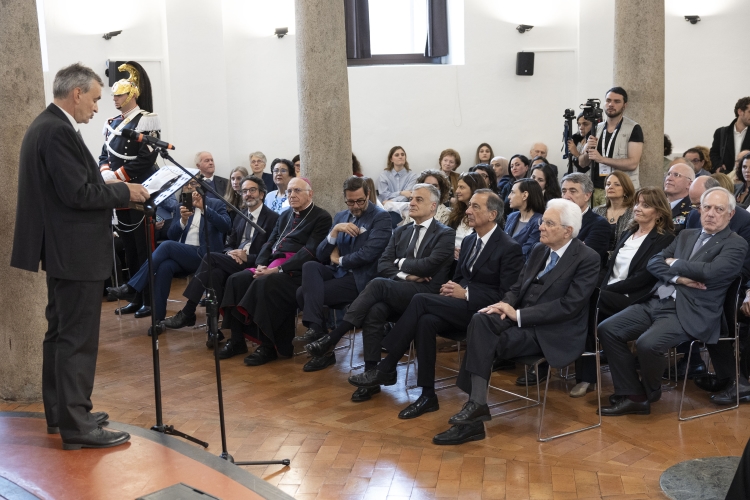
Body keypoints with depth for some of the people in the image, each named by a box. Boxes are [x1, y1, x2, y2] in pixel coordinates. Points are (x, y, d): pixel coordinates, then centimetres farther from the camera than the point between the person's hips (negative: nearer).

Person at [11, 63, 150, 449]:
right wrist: (124, 192, -11)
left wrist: (108, 186, 8)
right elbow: (78, 193, -23)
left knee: (61, 333, 17)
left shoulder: (44, 125, 14)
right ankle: (76, 425, 1)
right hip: (75, 252, -11)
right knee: (78, 338, -5)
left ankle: (60, 412, 28)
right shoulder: (58, 131, -19)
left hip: (61, 250, 11)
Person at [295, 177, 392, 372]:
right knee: (310, 266, -25)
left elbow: (367, 254, -18)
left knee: (304, 293, -20)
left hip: (360, 278, -6)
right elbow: (321, 255, 7)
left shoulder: (381, 217, -5)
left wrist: (339, 260, -3)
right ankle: (316, 328, -26)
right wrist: (335, 230, -9)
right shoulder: (340, 216, 14)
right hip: (338, 273, 6)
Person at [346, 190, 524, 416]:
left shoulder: (510, 248, -6)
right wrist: (451, 288, 0)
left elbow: (506, 295, -12)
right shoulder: (469, 241, 18)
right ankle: (427, 395, -24)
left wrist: (466, 293, -17)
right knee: (425, 321, -28)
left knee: (421, 300, -25)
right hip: (458, 308, 7)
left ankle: (386, 368, -18)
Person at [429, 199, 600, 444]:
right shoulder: (539, 250, 14)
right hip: (521, 319, 7)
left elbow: (569, 306, -16)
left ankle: (476, 405, -17)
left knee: (488, 342, -27)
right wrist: (505, 305, -6)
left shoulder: (587, 259, -8)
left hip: (555, 332, -6)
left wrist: (519, 314, -20)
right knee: (481, 320, -24)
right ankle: (476, 404, -26)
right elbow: (517, 288, 18)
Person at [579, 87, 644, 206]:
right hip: (594, 189, 4)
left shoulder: (633, 129, -2)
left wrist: (602, 159, -19)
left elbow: (632, 163, -13)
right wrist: (587, 151, -9)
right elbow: (582, 163, 12)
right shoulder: (596, 128, 12)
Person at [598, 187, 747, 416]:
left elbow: (710, 271, -18)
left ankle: (650, 392, 2)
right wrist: (678, 277, -9)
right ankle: (633, 396, -4)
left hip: (690, 312, -7)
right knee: (607, 329, -11)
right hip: (656, 302, 7)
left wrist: (674, 264, -3)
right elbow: (653, 262, 10)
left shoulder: (736, 244, 0)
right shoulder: (685, 235, 20)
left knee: (647, 344, -32)